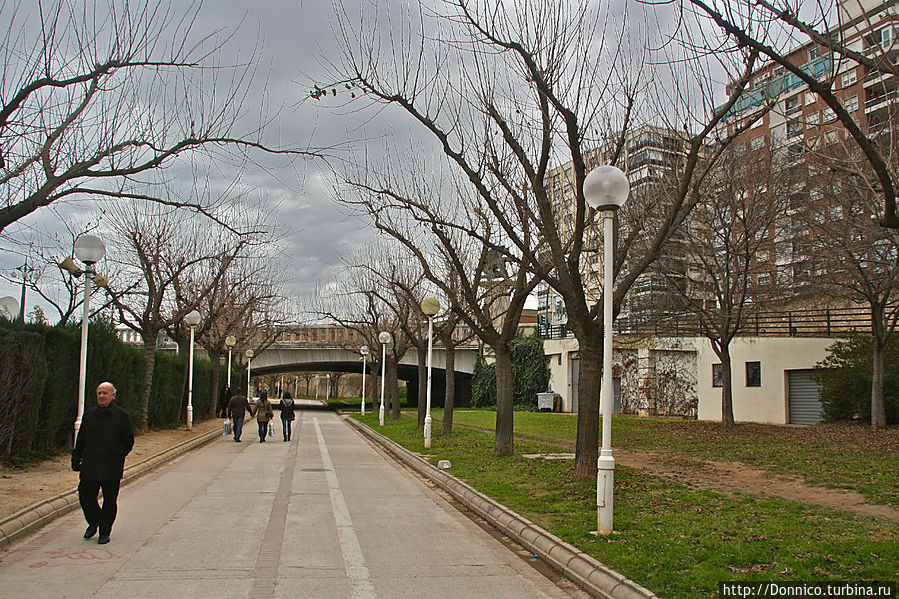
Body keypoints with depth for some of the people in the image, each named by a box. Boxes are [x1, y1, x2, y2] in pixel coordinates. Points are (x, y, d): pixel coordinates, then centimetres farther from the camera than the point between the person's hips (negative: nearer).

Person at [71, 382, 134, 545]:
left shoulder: (122, 416, -1)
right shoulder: (89, 415, 10)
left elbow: (128, 441, 2)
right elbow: (80, 440, 15)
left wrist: (117, 456, -8)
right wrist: (76, 459, 8)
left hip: (111, 468, -3)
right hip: (89, 466, 3)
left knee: (109, 500, 4)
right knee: (85, 496, 2)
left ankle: (105, 532, 17)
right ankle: (93, 522, 28)